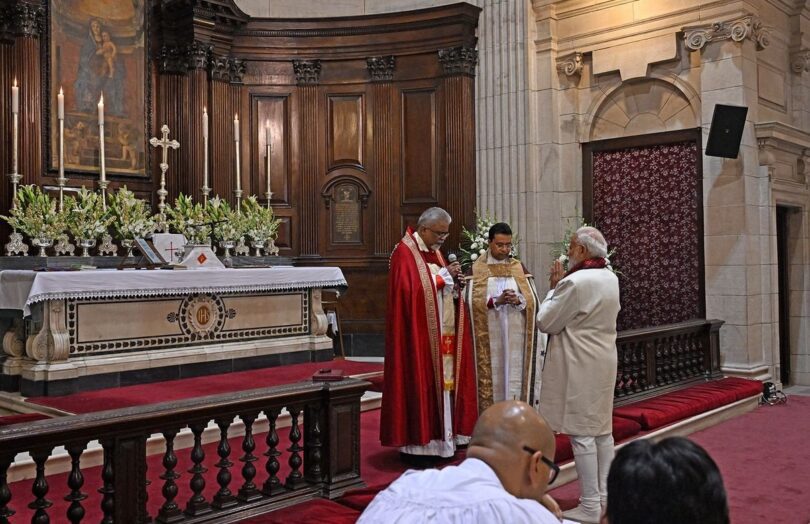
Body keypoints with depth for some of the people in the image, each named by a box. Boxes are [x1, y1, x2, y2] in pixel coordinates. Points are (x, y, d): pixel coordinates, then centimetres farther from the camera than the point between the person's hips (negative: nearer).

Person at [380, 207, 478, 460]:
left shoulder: (434, 251, 16)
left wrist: (452, 278, -1)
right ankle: (416, 442, 2)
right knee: (420, 384, -5)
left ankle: (439, 436, 17)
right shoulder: (405, 253, -11)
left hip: (441, 334, 9)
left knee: (441, 382, 10)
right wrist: (443, 275, -15)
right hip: (419, 335, -9)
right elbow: (413, 290, -22)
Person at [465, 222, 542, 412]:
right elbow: (472, 303, -7)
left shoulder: (520, 268, 10)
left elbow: (534, 302, 5)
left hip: (516, 339, 2)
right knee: (492, 381, -2)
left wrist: (519, 301, -14)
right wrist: (497, 301, -19)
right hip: (489, 340, -2)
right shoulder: (476, 269, 2)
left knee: (516, 379, 2)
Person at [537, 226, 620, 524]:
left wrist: (554, 287, -1)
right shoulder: (610, 279, 8)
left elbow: (546, 322, -12)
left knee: (582, 434, -2)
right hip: (603, 362, 9)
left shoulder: (574, 282, -20)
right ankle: (605, 498, 22)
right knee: (602, 430, 14)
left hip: (579, 367, -9)